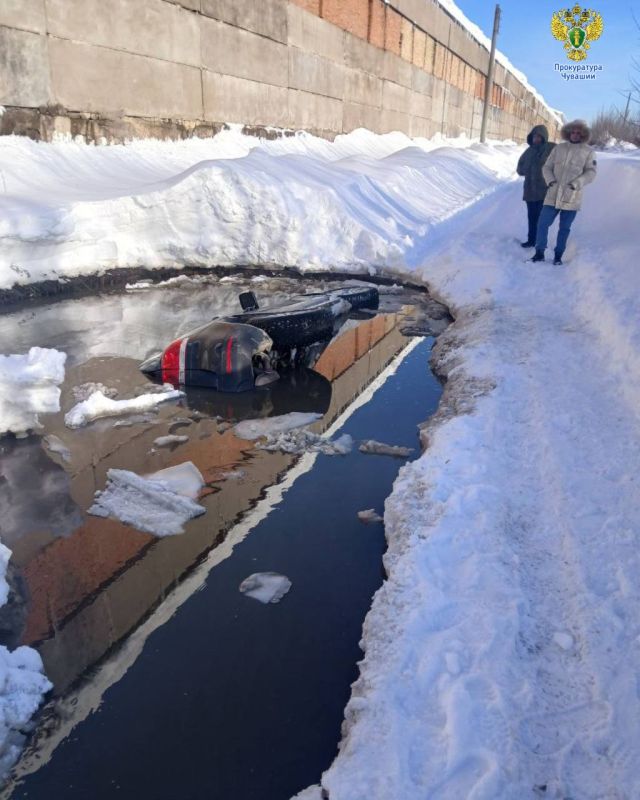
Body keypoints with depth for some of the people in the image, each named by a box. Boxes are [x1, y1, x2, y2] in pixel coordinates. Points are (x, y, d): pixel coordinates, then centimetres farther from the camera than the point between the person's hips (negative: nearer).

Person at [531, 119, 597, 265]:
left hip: (571, 197, -2)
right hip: (553, 195, 2)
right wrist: (550, 180, -8)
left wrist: (577, 183, -17)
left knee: (564, 228, 6)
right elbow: (547, 167, 10)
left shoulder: (588, 151, 1)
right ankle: (539, 253, 10)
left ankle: (558, 255, 16)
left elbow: (591, 172, -3)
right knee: (542, 223, -3)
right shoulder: (559, 148, 8)